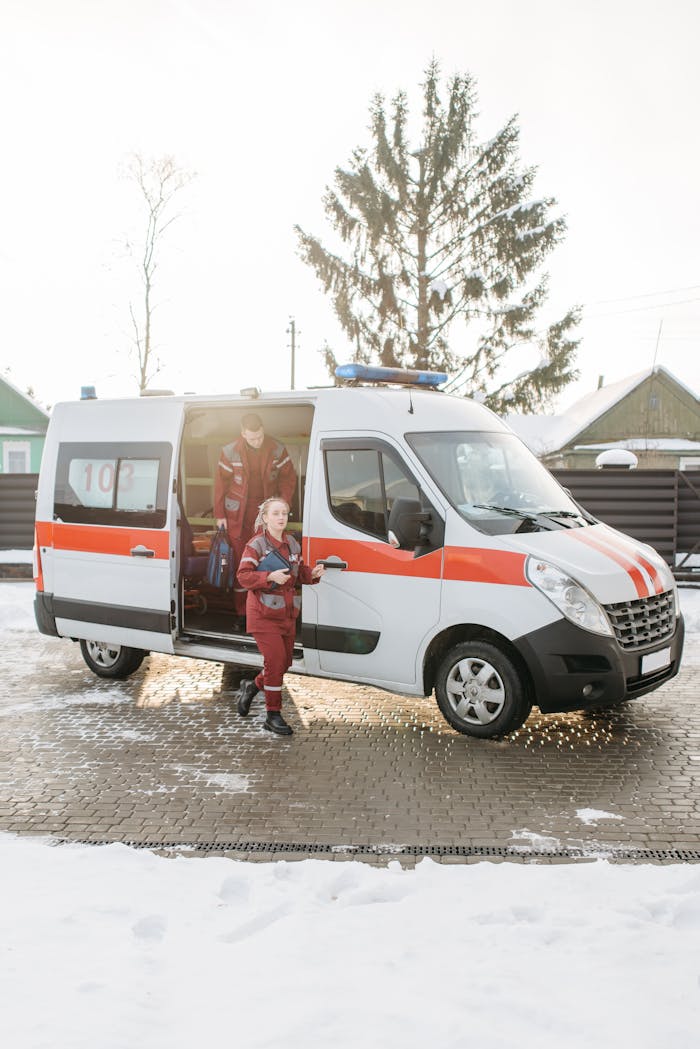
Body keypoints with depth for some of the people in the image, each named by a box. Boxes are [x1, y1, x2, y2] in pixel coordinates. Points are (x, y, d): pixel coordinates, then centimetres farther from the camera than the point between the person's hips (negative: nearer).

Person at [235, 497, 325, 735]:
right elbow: (243, 576, -15)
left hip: (287, 613, 7)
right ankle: (273, 716, 0)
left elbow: (300, 571, 18)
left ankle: (253, 686, 37)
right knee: (275, 661, -12)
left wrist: (313, 573, -3)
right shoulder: (256, 544, -10)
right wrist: (270, 577, -27)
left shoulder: (292, 543, 10)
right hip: (263, 613, -7)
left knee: (285, 662, 11)